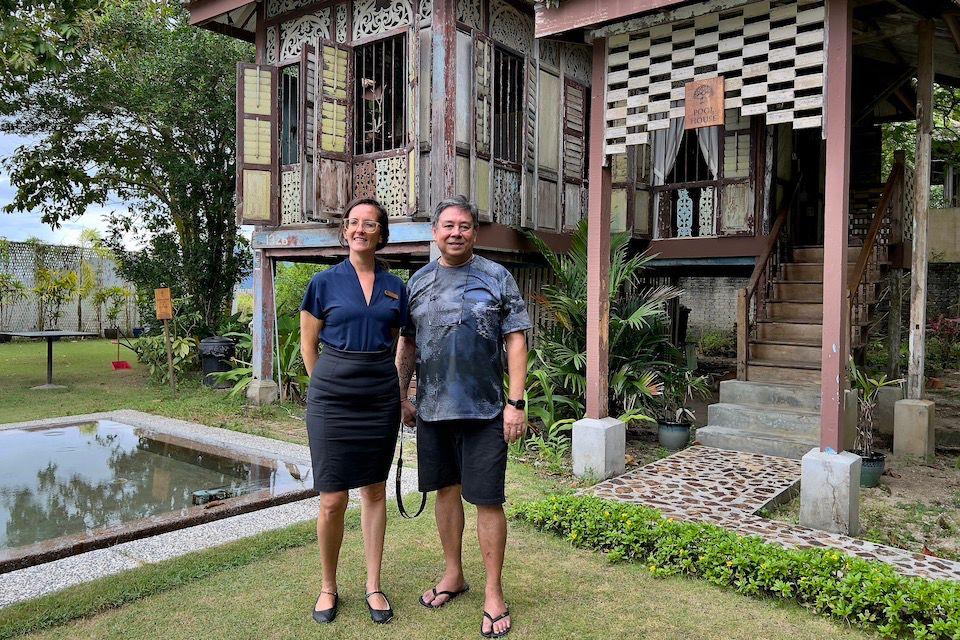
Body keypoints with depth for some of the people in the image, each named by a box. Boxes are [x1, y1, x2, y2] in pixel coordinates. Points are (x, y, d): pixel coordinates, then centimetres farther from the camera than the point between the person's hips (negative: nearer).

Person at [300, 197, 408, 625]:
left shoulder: (394, 287, 6)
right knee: (332, 501, -1)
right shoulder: (325, 282, -1)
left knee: (375, 492, 11)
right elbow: (308, 342, 6)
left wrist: (399, 391, 10)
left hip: (380, 399, 3)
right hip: (332, 401, -2)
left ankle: (373, 586, 25)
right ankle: (328, 587, 21)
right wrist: (324, 386, 5)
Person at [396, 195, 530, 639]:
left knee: (487, 500, 0)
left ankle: (494, 594, 14)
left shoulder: (496, 278, -1)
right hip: (432, 408, 4)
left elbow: (515, 341, -5)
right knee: (446, 490, 15)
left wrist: (516, 402, -11)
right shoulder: (419, 282, 10)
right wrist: (402, 396, 10)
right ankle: (453, 575, 32)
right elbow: (407, 343, 15)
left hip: (485, 410, -4)